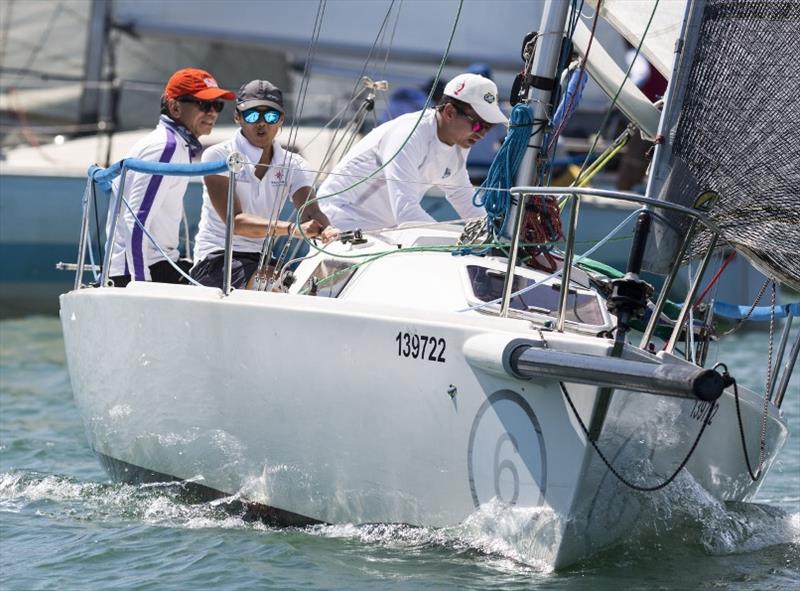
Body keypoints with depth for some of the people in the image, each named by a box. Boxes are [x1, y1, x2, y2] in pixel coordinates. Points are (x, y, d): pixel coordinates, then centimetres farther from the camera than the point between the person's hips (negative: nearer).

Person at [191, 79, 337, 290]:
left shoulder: (294, 165, 8)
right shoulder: (218, 156, -7)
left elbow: (310, 212, -9)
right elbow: (234, 221, -20)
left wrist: (326, 231, -36)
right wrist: (292, 229, -34)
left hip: (264, 262, 5)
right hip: (217, 258, -5)